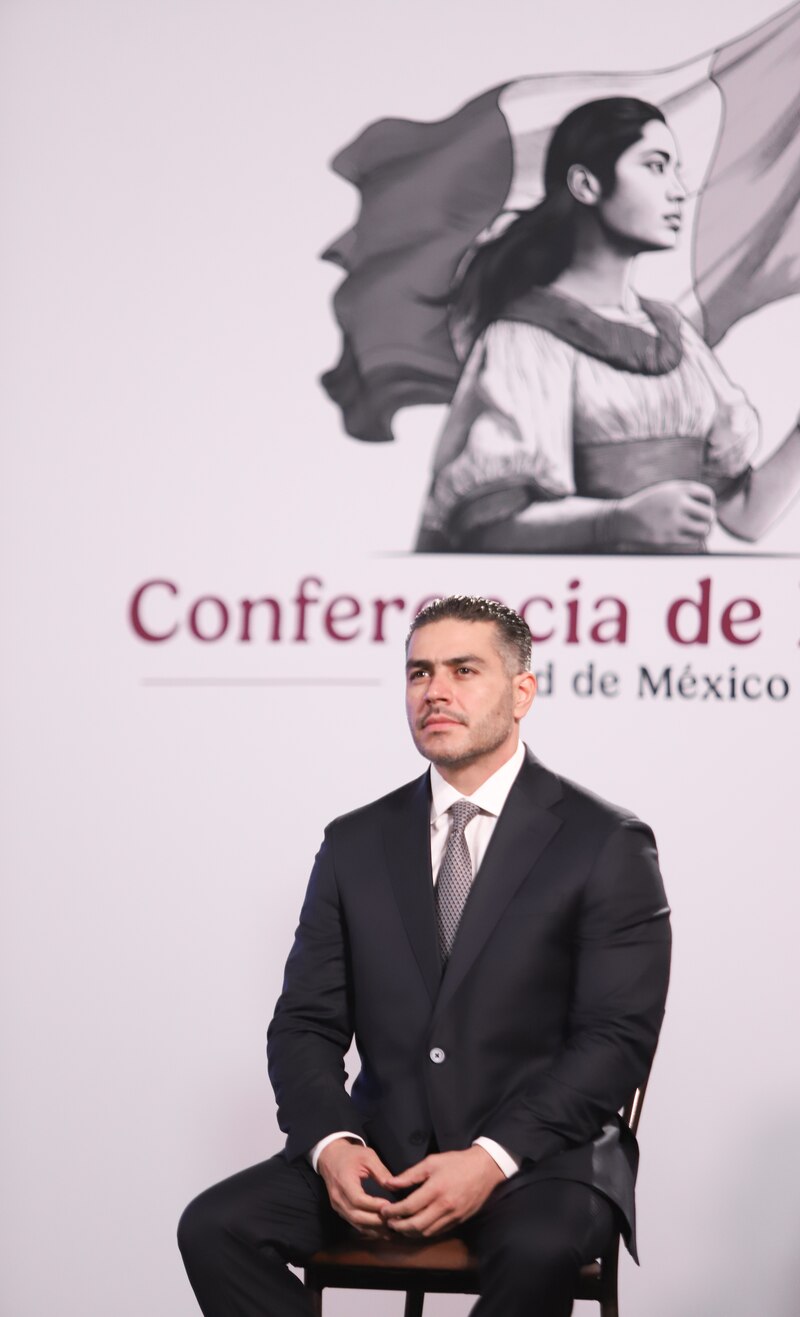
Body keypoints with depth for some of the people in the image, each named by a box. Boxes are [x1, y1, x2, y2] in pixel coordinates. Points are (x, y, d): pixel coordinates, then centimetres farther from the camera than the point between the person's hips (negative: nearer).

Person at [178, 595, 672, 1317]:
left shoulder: (607, 844, 0)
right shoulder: (356, 844, 12)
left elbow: (617, 1038, -7)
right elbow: (306, 1023, 9)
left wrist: (491, 1159, -19)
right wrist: (331, 1143, -12)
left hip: (540, 1152, -3)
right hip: (382, 1146, 4)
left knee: (536, 1250, -37)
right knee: (215, 1228, -20)